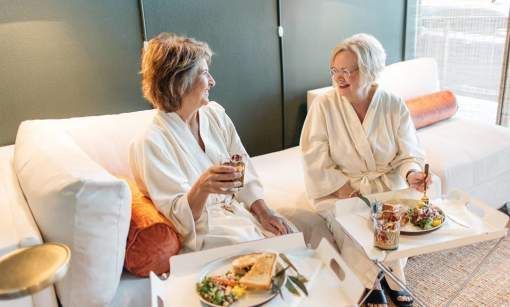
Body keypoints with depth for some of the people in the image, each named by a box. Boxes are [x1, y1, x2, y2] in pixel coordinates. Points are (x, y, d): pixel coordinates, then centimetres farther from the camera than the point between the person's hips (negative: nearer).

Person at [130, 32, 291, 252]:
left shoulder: (215, 114, 4)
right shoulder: (150, 143, -17)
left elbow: (244, 170, 7)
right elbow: (180, 218, -16)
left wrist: (263, 211, -8)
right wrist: (201, 188, -37)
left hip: (241, 208, 6)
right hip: (202, 231, -6)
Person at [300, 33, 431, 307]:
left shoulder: (394, 106, -3)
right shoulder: (324, 105, -9)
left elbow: (408, 155, -1)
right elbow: (315, 160, -11)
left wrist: (411, 174, -24)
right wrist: (345, 190, -19)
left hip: (387, 185, 2)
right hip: (340, 189, -1)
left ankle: (392, 276, 8)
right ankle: (371, 282, 5)